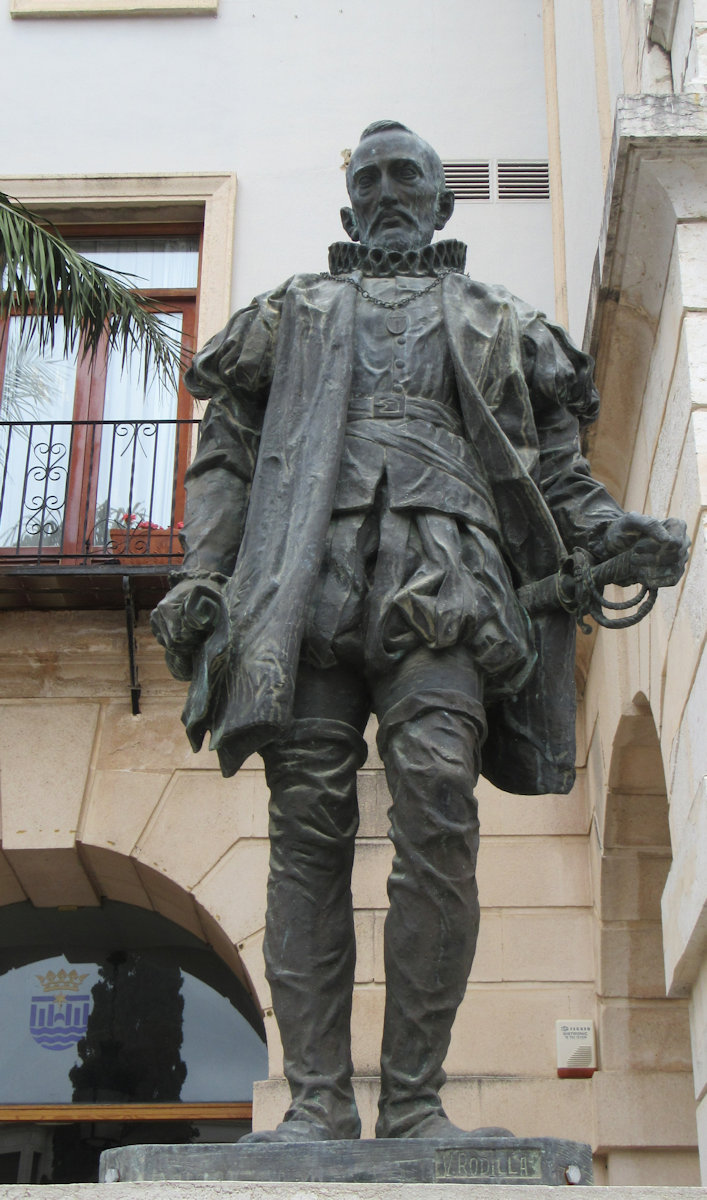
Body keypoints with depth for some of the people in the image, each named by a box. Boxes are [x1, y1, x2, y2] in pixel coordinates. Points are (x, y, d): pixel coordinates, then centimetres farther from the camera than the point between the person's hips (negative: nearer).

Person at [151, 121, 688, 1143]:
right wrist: (199, 573, 5)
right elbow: (226, 456, 21)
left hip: (440, 589, -1)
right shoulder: (294, 313, 29)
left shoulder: (500, 323, 28)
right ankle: (318, 1104, -7)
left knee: (437, 813, -18)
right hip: (308, 577, 1)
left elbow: (555, 473, 22)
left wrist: (620, 534, 1)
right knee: (309, 829, -8)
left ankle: (415, 1101, -13)